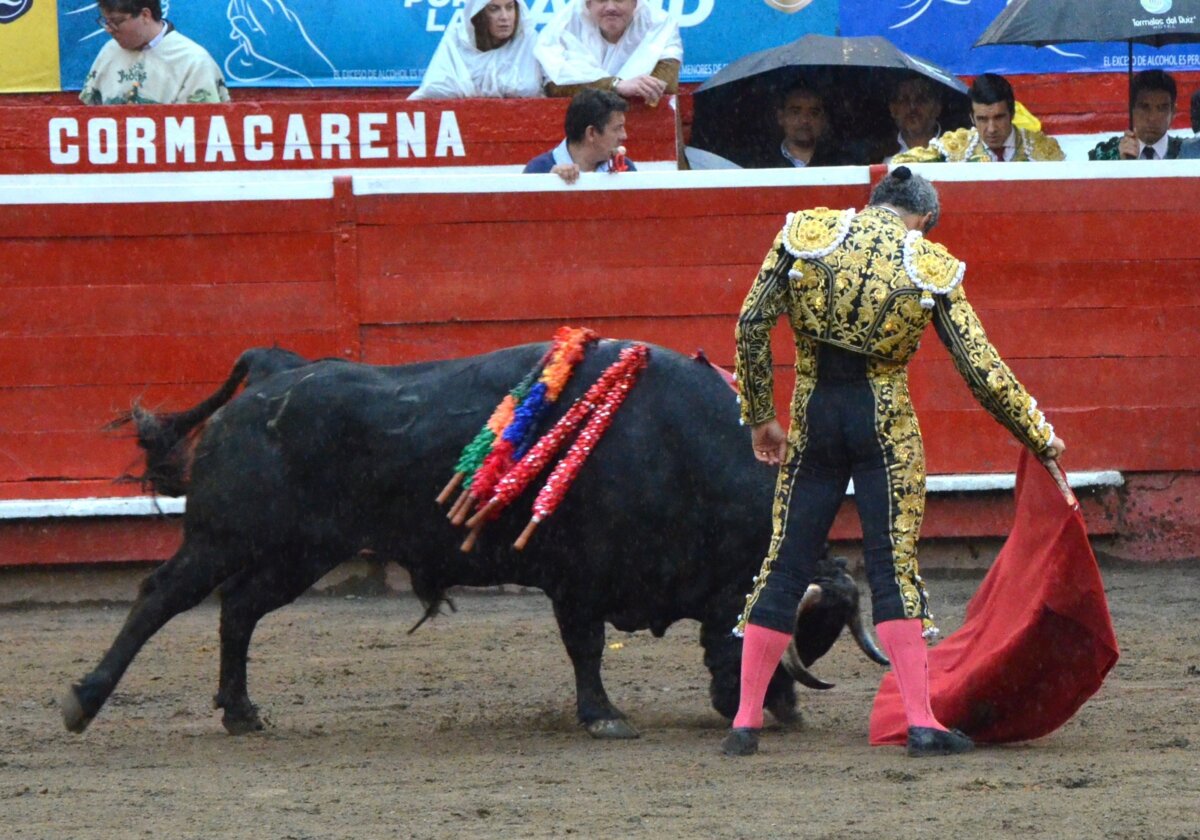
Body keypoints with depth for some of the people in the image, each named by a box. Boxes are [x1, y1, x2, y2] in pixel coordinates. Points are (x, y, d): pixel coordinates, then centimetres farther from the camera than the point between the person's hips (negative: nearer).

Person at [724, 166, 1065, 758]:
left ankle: (745, 721, 10)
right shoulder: (932, 266, -1)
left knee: (785, 560, 8)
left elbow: (751, 325, -1)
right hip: (885, 420, -2)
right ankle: (921, 722, -5)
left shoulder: (805, 233, 2)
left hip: (813, 413, 2)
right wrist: (1039, 437, 9)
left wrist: (759, 416, 9)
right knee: (893, 563, 0)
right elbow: (981, 368, -1)